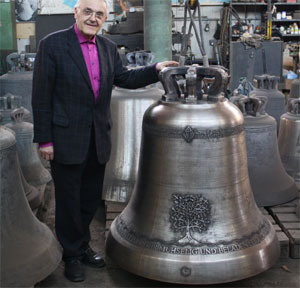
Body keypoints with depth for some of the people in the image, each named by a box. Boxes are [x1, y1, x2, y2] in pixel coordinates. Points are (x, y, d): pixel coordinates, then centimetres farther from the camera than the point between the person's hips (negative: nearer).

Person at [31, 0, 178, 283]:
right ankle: (72, 256, 27)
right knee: (69, 200, 8)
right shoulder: (52, 44, -9)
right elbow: (41, 95, -10)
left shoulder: (108, 47, 7)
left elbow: (124, 78, 14)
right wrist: (44, 140, -12)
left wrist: (155, 69, -1)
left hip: (98, 140, 6)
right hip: (66, 139, -5)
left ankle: (82, 246, 38)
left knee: (91, 199, 17)